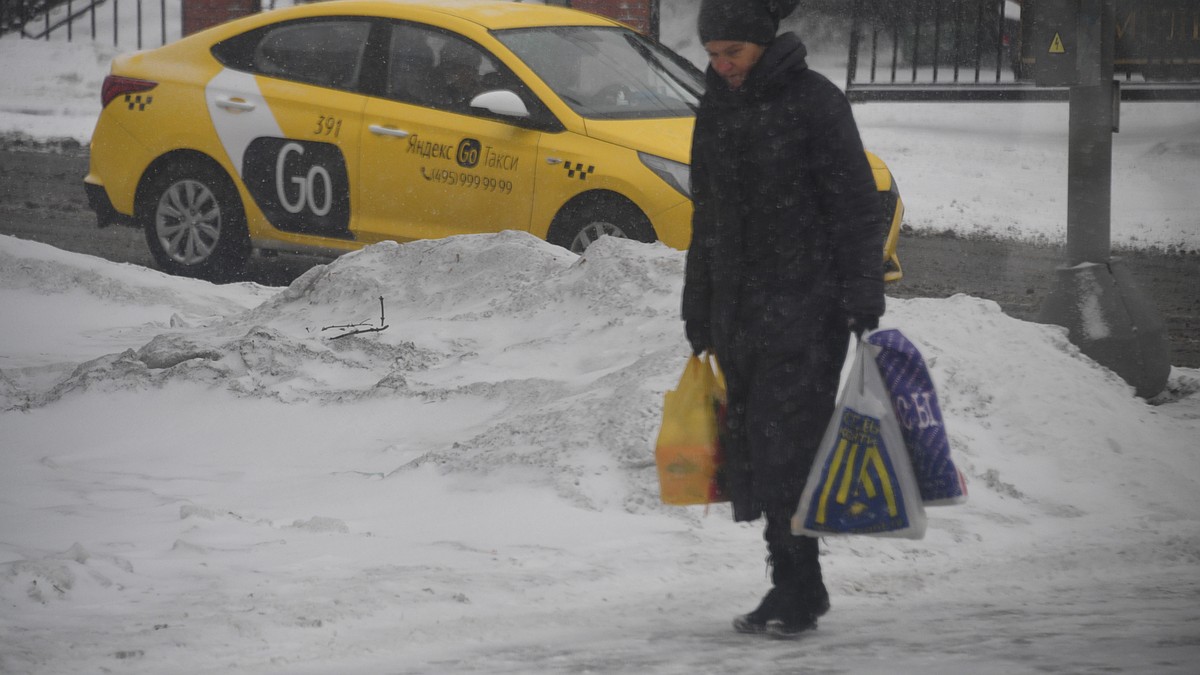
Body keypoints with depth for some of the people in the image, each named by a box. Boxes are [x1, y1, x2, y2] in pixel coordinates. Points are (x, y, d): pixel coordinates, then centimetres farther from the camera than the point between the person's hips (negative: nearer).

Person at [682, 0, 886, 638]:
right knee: (753, 445, 4)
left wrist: (863, 299, -15)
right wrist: (698, 316, 21)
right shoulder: (717, 108, 13)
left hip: (805, 303, -7)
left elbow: (857, 208, -8)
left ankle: (798, 590, -9)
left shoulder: (813, 101, -7)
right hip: (738, 308, 7)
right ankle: (794, 587, 10)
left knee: (788, 441, -12)